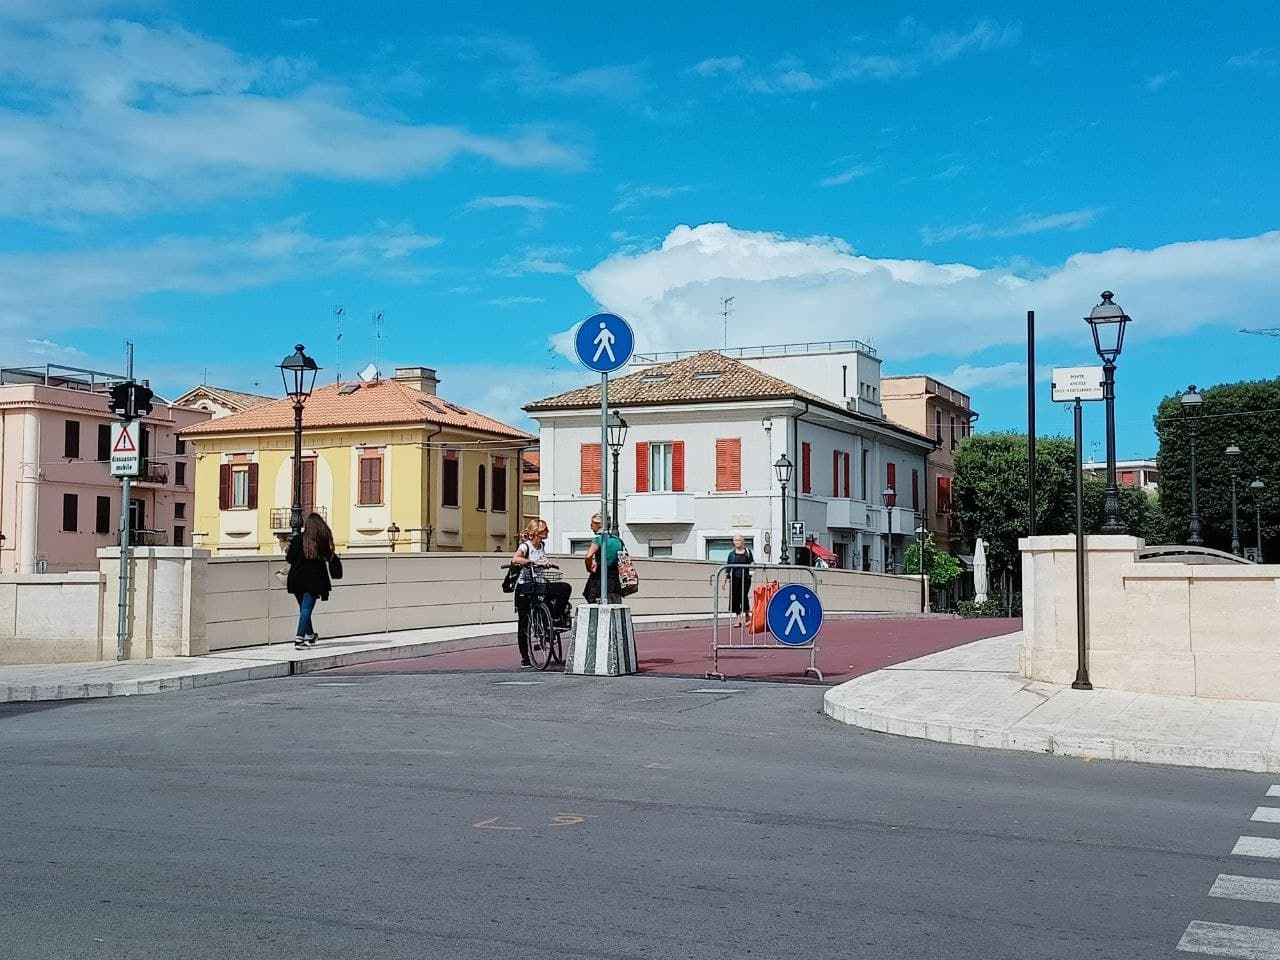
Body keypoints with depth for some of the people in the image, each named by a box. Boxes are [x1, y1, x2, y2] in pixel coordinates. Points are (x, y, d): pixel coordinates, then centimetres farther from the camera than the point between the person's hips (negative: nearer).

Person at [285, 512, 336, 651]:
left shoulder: (298, 539, -4)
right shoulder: (324, 540, -6)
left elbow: (289, 559, -1)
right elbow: (329, 558, -1)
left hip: (297, 579, 2)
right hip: (313, 580, -2)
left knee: (304, 608, 17)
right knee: (306, 609, -3)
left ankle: (310, 635, 33)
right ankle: (299, 639, -14)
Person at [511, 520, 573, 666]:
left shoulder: (541, 545, 8)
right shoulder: (525, 546, -12)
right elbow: (515, 559, -34)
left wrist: (546, 562, 10)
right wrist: (534, 562, -40)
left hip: (539, 585, 6)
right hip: (525, 587, -6)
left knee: (565, 588, -17)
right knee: (523, 623, -1)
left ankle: (555, 617, -3)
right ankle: (524, 657, 7)